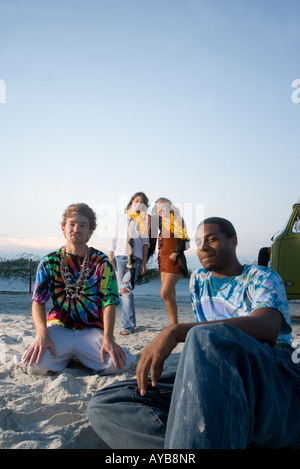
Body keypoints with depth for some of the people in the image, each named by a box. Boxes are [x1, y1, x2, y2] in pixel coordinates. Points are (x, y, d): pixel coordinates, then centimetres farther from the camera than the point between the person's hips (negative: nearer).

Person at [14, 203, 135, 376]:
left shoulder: (102, 262, 2)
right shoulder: (49, 262, 5)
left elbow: (109, 303, -5)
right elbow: (38, 303, 1)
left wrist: (108, 338, -21)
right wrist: (43, 334, -19)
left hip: (92, 330, 1)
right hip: (59, 327, 0)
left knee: (119, 364, -27)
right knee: (35, 365, -30)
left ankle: (79, 357, 5)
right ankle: (65, 356, 6)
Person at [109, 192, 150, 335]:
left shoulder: (143, 220, 10)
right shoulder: (121, 218, 18)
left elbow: (145, 241, 7)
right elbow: (114, 238, 17)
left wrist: (144, 262, 1)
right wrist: (110, 256, 8)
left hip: (135, 258, -3)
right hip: (119, 256, 3)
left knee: (125, 289, -17)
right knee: (123, 292, 3)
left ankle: (127, 326, -13)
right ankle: (131, 322, 15)